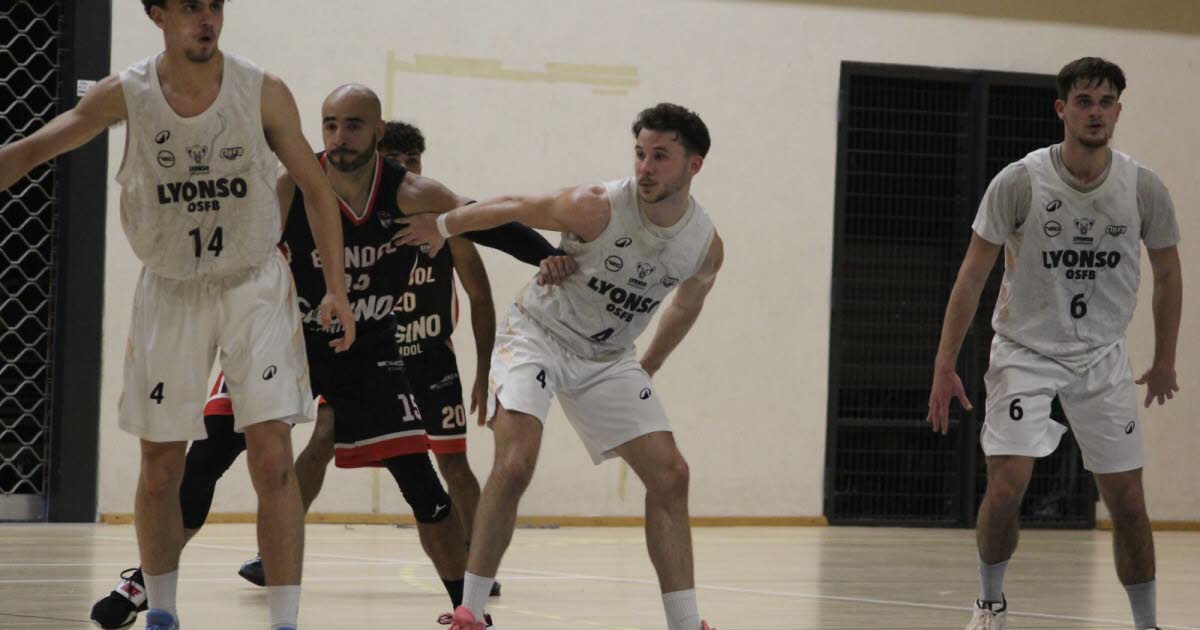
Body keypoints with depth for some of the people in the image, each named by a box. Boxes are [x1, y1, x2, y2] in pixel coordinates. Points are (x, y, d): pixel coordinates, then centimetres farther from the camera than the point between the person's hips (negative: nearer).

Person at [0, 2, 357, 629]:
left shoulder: (264, 93, -12)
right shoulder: (127, 95, -11)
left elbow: (314, 186, -2)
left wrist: (336, 287, -6)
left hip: (254, 286, -1)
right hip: (169, 290, 2)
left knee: (272, 458, -12)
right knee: (160, 467, 7)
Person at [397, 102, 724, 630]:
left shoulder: (706, 248, -11)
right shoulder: (598, 207, -26)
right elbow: (514, 209, -11)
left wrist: (649, 367, 20)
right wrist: (442, 227, 1)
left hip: (607, 358, 5)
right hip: (538, 334, -5)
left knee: (670, 475, -4)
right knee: (515, 464, -24)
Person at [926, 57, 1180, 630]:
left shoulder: (1144, 188, -7)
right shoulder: (1019, 182, -13)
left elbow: (1167, 273, 9)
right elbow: (973, 275, -8)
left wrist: (1165, 360, 12)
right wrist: (945, 366, -10)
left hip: (1102, 358, 2)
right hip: (1025, 350, -2)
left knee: (1126, 497, 0)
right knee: (1007, 486, -14)